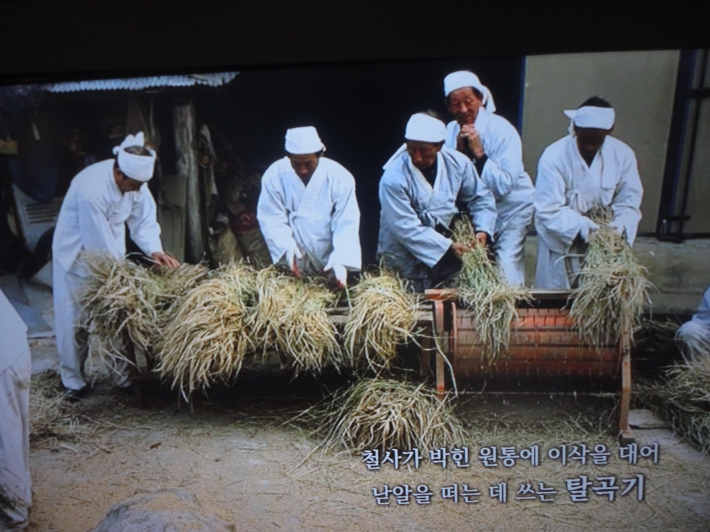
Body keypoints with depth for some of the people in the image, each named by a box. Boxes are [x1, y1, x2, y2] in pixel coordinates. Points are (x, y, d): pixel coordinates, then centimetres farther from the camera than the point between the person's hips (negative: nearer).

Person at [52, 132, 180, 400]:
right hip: (77, 255, -6)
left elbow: (144, 219, -8)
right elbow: (98, 243, -30)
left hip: (109, 252, 6)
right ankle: (73, 381, 18)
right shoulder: (91, 188, -34)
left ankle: (123, 373, 21)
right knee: (74, 319, 2)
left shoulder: (135, 180, -14)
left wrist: (154, 250, -25)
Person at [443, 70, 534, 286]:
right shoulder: (451, 130, -4)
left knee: (506, 272, -10)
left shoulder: (501, 130, -19)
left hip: (510, 207, -5)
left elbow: (505, 185, -25)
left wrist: (479, 153, -31)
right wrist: (459, 151, -20)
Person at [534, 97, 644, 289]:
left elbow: (629, 199, -5)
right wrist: (581, 226, -34)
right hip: (561, 241, -3)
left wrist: (621, 224, -25)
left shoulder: (623, 154, -8)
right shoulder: (554, 156, -19)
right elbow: (548, 209, -22)